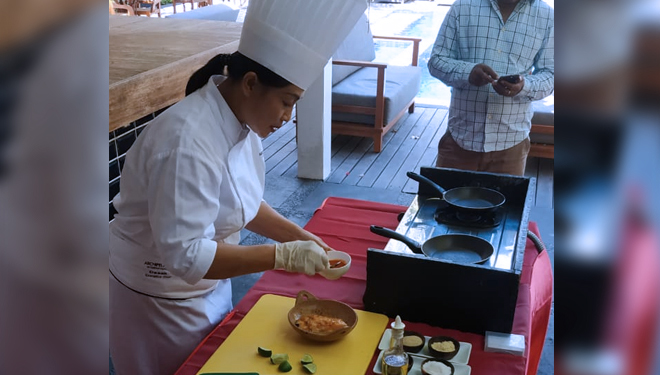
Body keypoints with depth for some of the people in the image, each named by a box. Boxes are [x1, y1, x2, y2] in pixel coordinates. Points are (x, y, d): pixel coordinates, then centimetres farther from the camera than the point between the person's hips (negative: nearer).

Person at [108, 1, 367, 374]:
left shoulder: (239, 119, -6)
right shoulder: (187, 141, -33)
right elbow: (184, 254, -33)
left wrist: (297, 235, -5)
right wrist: (283, 255, -31)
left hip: (208, 284, 8)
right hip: (160, 297, -8)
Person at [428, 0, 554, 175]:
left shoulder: (547, 16, 0)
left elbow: (550, 74, 2)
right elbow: (437, 60, 0)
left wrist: (524, 86, -21)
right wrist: (467, 72, -22)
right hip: (460, 136, 0)